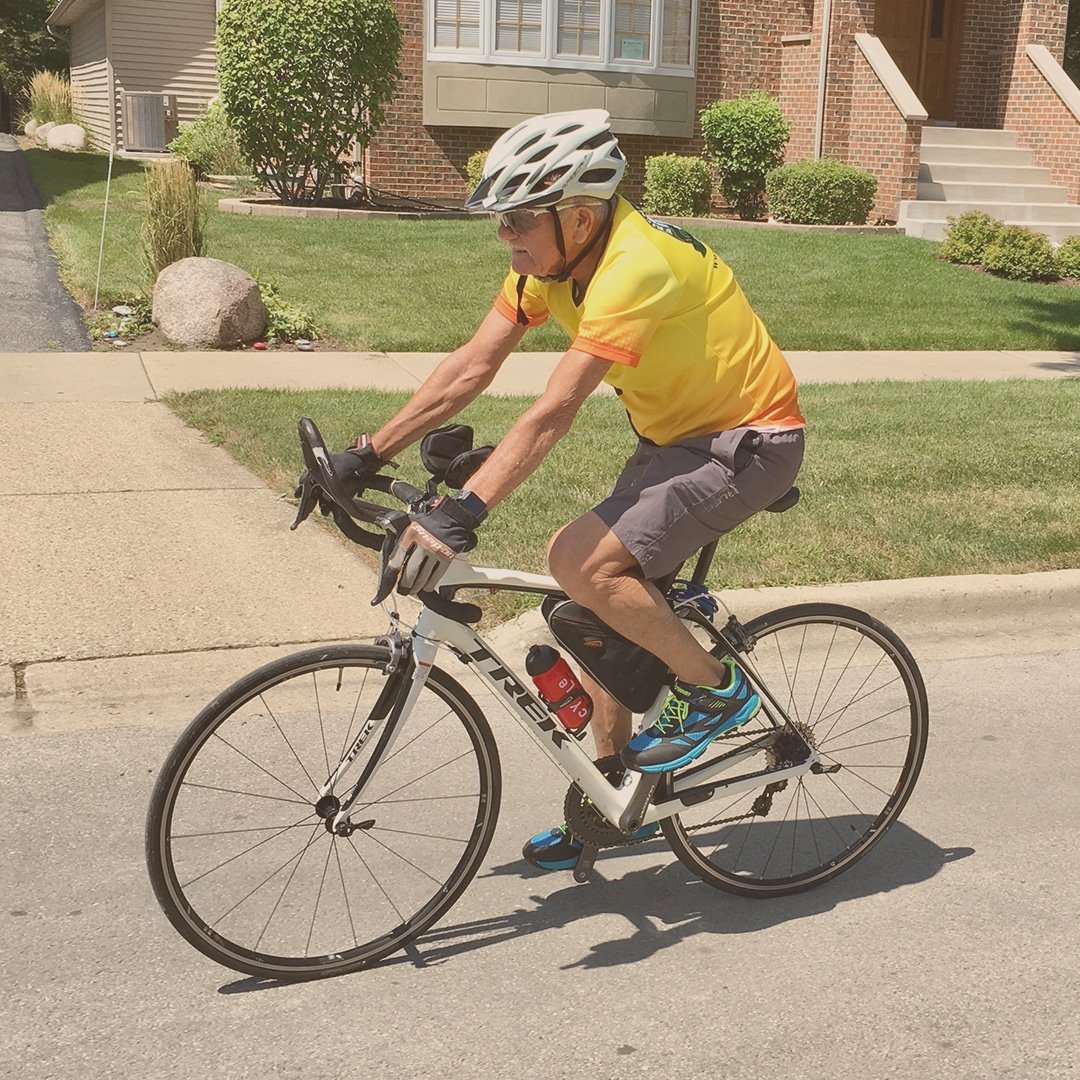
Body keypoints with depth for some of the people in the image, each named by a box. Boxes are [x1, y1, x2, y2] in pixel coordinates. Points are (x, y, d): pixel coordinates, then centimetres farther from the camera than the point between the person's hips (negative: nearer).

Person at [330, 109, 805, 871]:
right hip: (675, 436, 9)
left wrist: (462, 514, -45)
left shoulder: (634, 266, -30)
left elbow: (553, 413, -39)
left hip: (749, 442, -9)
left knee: (582, 562, -25)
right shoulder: (550, 255, -3)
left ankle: (714, 688, -4)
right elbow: (471, 367, -3)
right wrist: (368, 454, -7)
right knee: (604, 615, 8)